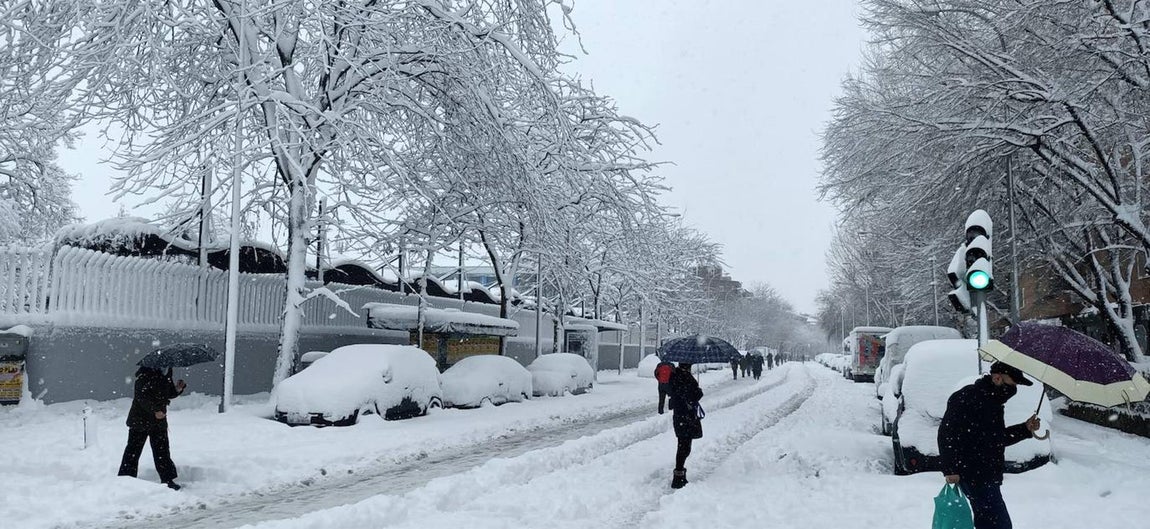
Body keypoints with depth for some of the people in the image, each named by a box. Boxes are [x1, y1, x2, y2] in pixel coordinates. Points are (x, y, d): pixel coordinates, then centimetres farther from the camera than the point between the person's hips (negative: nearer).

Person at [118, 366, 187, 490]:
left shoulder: (165, 376, 7)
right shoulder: (144, 375, -16)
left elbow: (169, 394, 17)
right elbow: (142, 396, -24)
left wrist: (177, 389, -4)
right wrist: (155, 410, -30)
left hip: (159, 420, 6)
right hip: (140, 420, -6)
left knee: (162, 451, 9)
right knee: (133, 450, 2)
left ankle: (167, 479, 14)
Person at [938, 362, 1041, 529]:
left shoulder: (992, 401, 16)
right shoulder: (967, 398, -15)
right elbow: (947, 433, -21)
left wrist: (1025, 429, 15)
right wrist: (950, 469, -25)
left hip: (987, 476, 10)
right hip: (975, 476, -10)